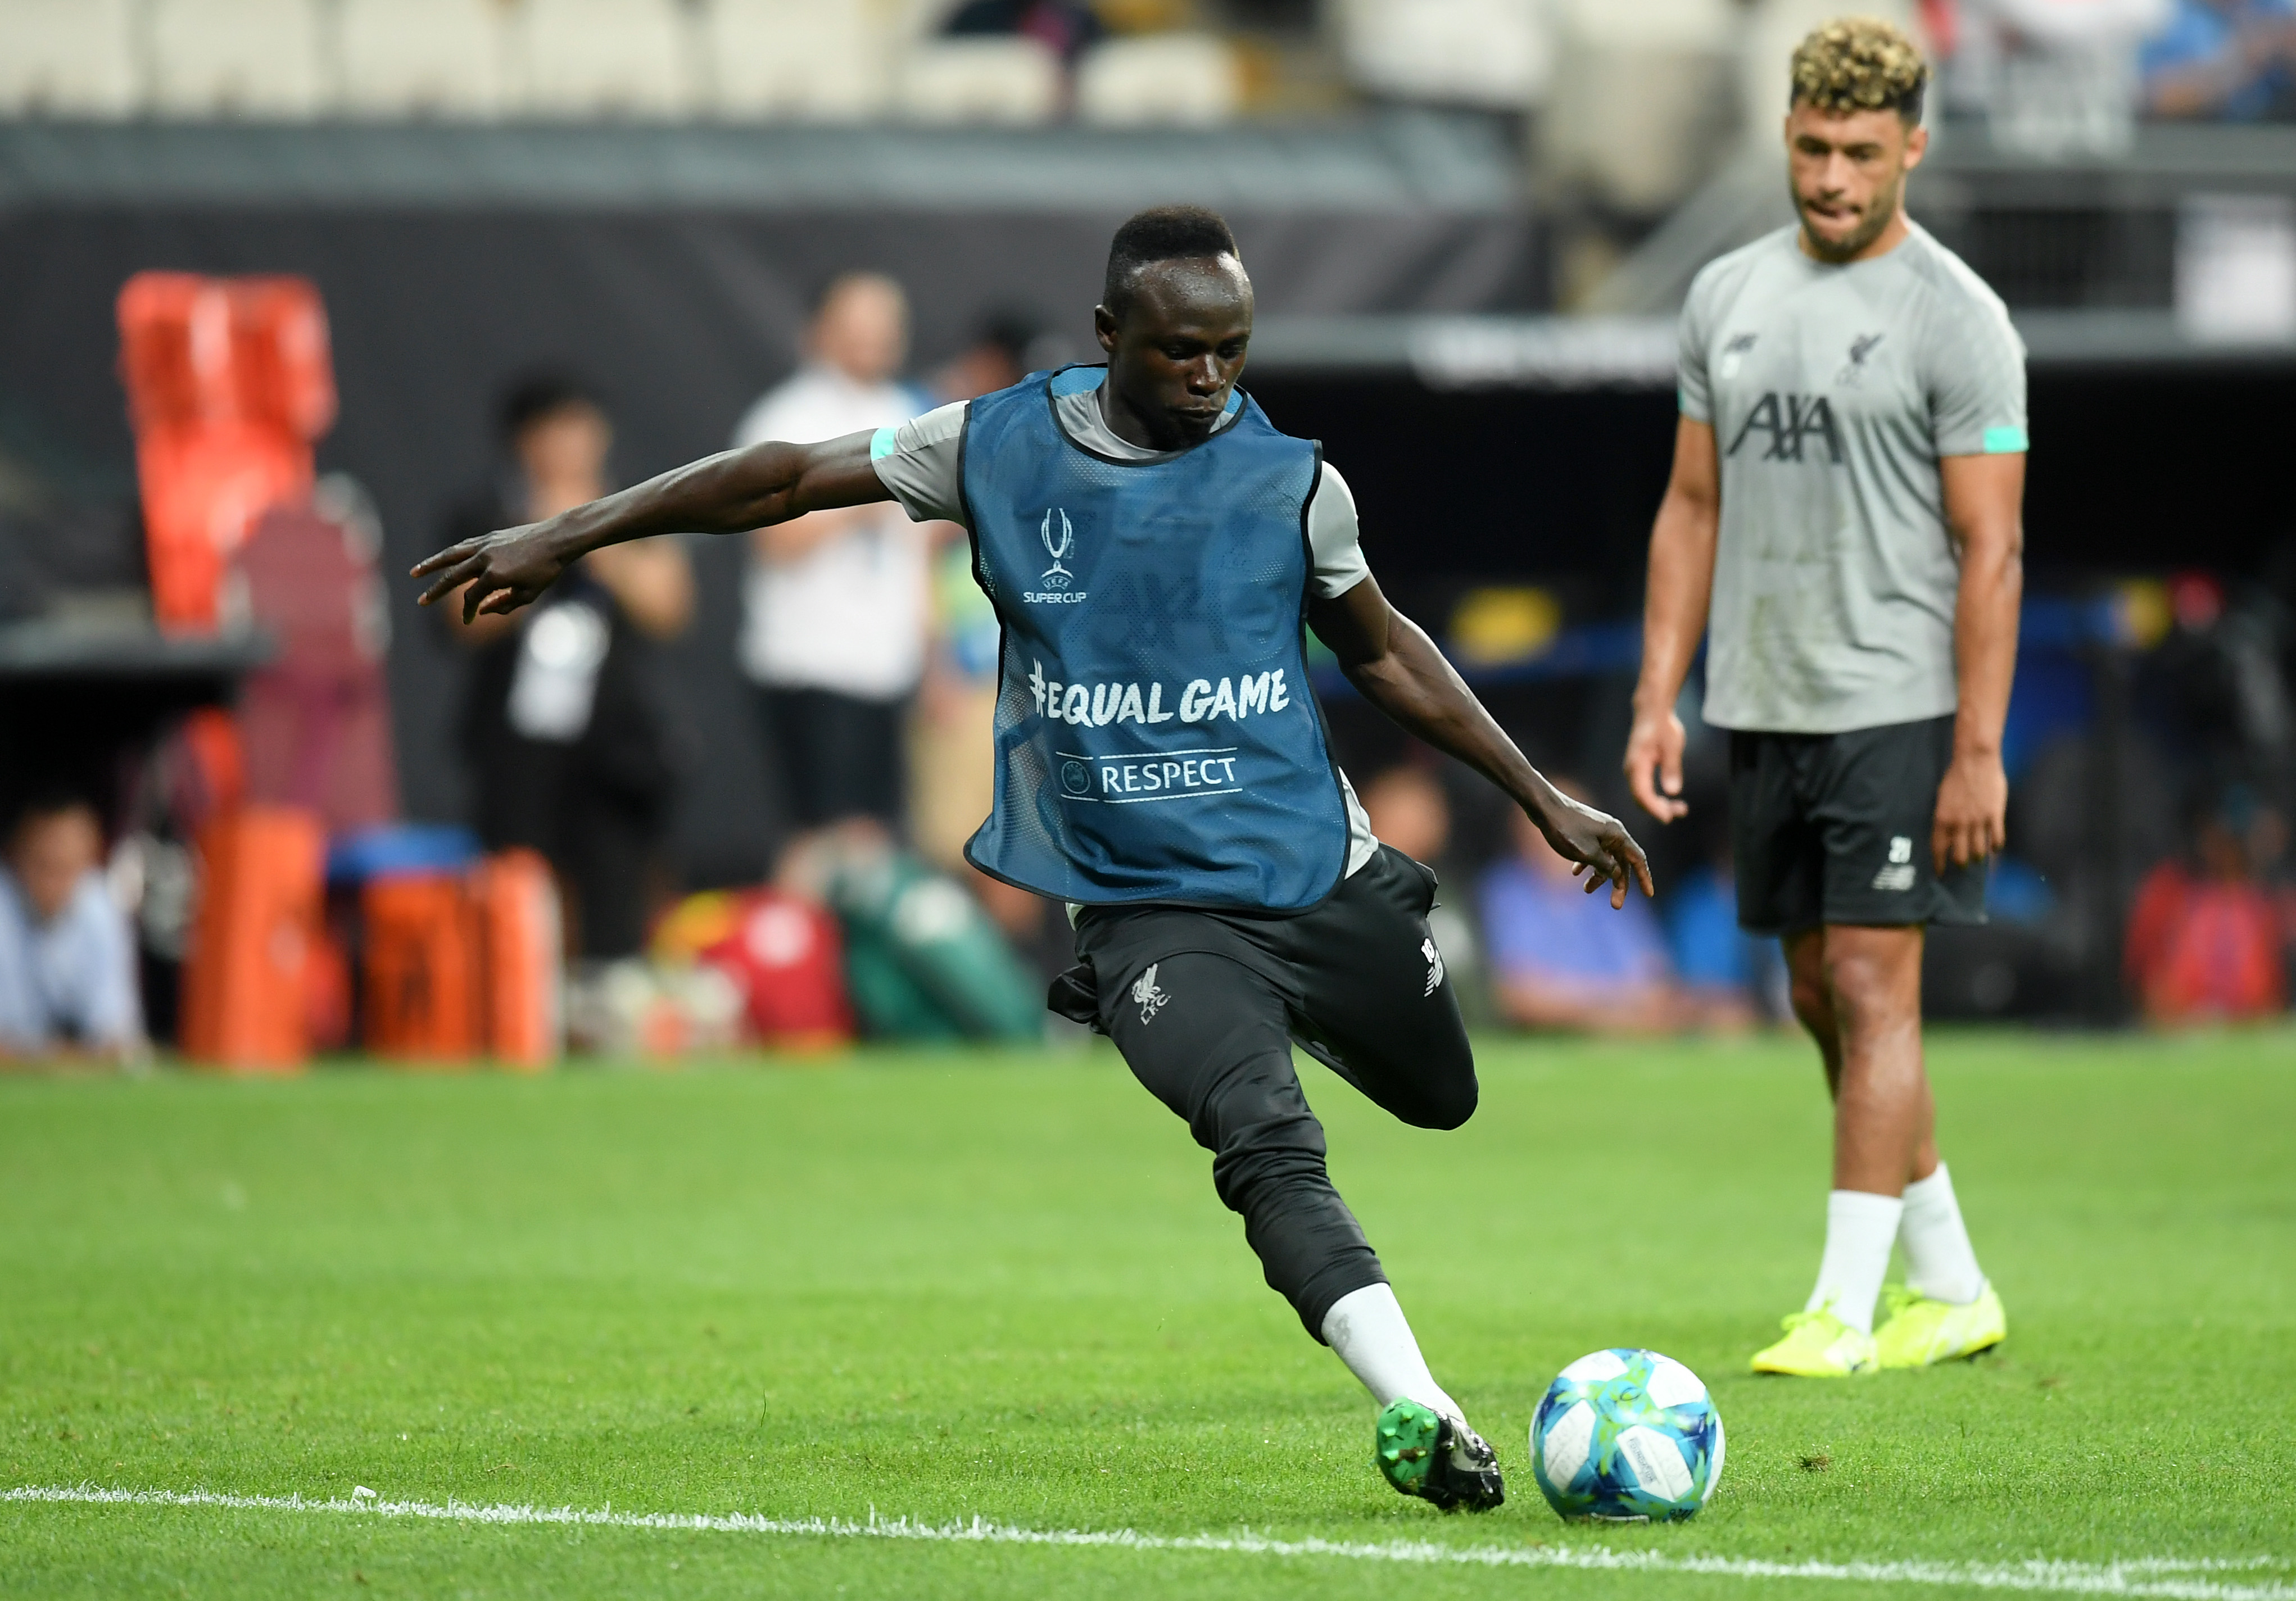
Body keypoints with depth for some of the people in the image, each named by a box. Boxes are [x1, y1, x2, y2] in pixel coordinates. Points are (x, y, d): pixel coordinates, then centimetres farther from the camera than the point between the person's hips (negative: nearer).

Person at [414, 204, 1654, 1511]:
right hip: (1149, 908, -3)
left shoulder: (1293, 481, -1)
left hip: (1322, 876, 3)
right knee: (1269, 1144, -26)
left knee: (1443, 1098, 16)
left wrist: (1543, 798, 15)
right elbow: (791, 478, 5)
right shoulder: (1000, 449, -3)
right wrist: (564, 539, 6)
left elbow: (1382, 651, 15)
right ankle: (1419, 1412, -35)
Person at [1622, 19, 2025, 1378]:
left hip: (1899, 708, -7)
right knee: (1823, 998, 10)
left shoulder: (1956, 318, -8)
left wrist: (1979, 749, -15)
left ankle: (1843, 1312, -8)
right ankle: (1952, 1288, 21)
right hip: (1766, 708, 7)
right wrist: (1660, 696, 8)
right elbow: (1693, 507, 15)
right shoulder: (1728, 296, 10)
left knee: (1871, 987, -10)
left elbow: (1991, 546, -10)